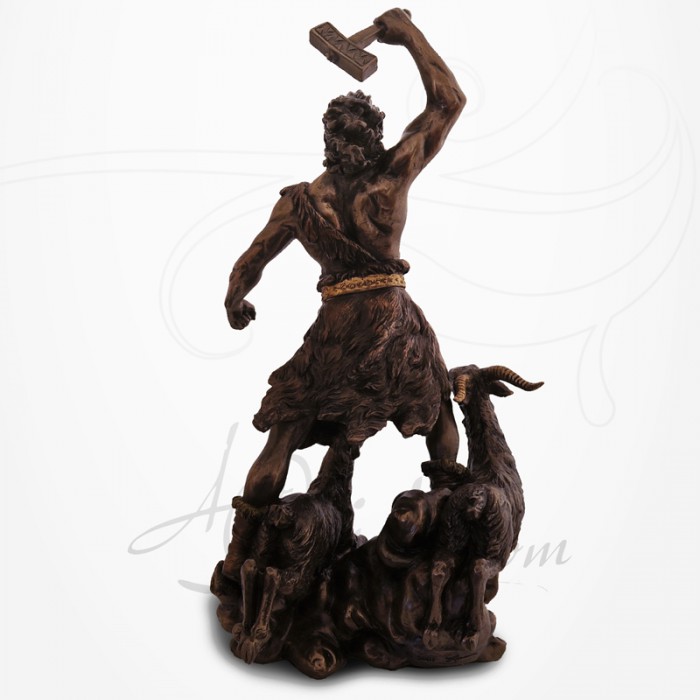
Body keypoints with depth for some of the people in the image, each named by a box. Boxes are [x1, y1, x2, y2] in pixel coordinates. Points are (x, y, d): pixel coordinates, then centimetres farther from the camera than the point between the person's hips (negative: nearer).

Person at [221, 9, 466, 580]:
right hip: (399, 326, 0)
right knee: (440, 410, 25)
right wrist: (409, 36, 10)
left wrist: (235, 303, 25)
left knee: (283, 441, 7)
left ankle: (238, 560, 11)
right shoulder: (395, 173, -6)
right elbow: (449, 101, 3)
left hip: (337, 332, 0)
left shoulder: (301, 200, -2)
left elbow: (251, 263, 6)